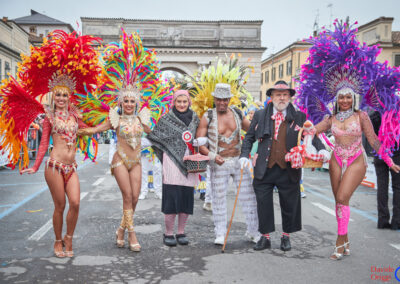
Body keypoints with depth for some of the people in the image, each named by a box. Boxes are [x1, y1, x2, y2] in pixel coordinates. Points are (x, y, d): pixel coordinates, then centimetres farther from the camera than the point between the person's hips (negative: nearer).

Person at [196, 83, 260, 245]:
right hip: (219, 163, -3)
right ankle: (220, 235, 17)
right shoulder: (208, 117, -4)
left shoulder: (237, 113, 6)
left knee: (248, 196, 5)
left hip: (239, 160, 3)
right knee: (219, 198, 4)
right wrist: (212, 155, -21)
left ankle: (253, 232, 20)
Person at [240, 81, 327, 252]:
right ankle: (265, 237, 22)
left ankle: (286, 237, 29)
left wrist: (322, 150, -13)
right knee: (263, 204, 7)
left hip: (289, 170, 0)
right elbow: (249, 137, 11)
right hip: (264, 169, 1)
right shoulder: (260, 115, 7)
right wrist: (244, 155, -1)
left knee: (289, 205, 10)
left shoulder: (299, 117, 4)